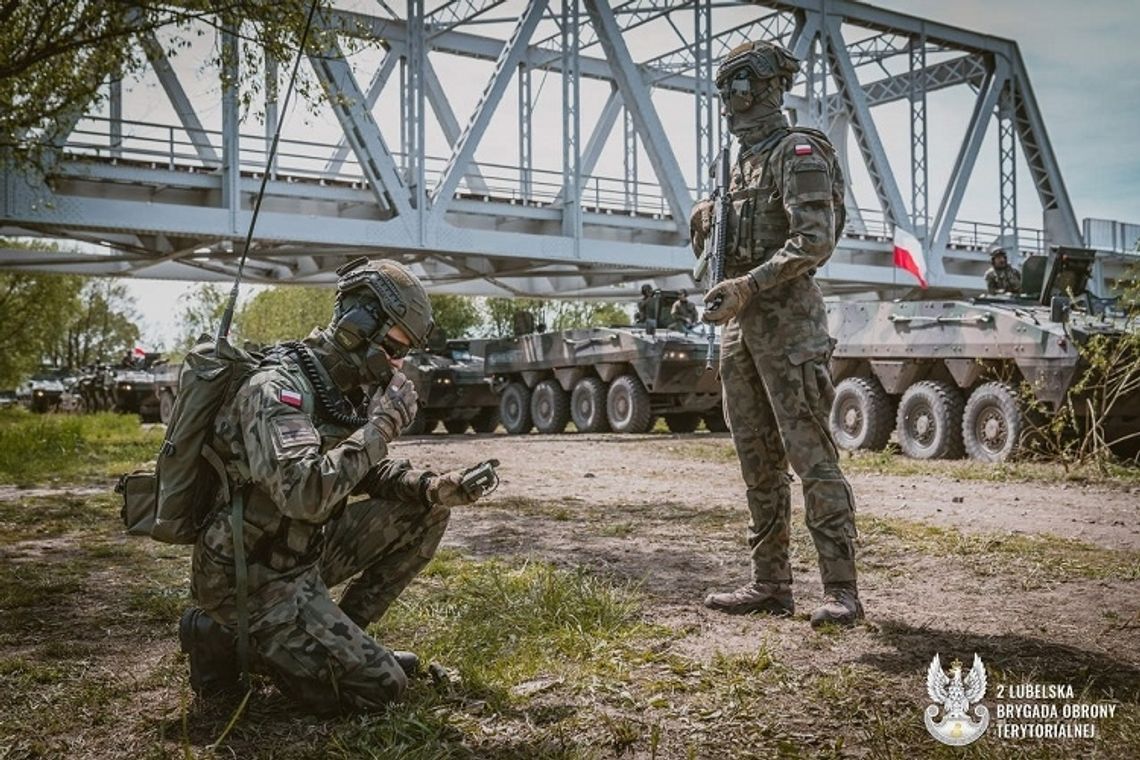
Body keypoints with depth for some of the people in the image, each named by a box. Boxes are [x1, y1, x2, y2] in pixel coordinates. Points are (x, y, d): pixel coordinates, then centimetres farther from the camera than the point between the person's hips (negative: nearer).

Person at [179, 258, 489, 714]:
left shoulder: (346, 389, 4)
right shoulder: (277, 390, -25)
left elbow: (365, 471, 13)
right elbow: (304, 494, -39)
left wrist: (433, 488, -7)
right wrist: (382, 425, -28)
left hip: (301, 553, 9)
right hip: (253, 578, -9)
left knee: (423, 513, 3)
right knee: (381, 686, -12)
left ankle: (341, 638, 11)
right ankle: (227, 639, 1)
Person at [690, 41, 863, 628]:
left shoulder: (799, 153, -6)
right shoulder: (743, 162, 20)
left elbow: (814, 242, -18)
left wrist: (747, 286, -22)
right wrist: (708, 224, 6)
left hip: (787, 320, -9)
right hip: (740, 323, 9)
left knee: (811, 456, -9)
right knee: (758, 461, 9)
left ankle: (841, 590, -4)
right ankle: (769, 585, 16)